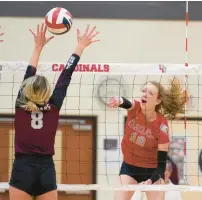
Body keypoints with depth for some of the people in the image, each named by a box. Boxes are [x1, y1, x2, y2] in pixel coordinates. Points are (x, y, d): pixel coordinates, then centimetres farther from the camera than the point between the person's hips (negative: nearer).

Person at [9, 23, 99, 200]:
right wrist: (80, 47, 13)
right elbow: (66, 75, 5)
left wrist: (38, 47, 21)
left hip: (22, 168, -1)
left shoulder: (21, 106, -2)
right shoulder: (54, 106, -3)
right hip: (46, 168, 1)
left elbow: (28, 75, 11)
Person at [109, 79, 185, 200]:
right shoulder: (135, 108, -16)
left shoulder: (161, 126, -22)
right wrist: (120, 101, -68)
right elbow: (127, 104, -43)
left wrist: (151, 181, -39)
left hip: (152, 170, -2)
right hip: (129, 166, 2)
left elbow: (161, 163, -21)